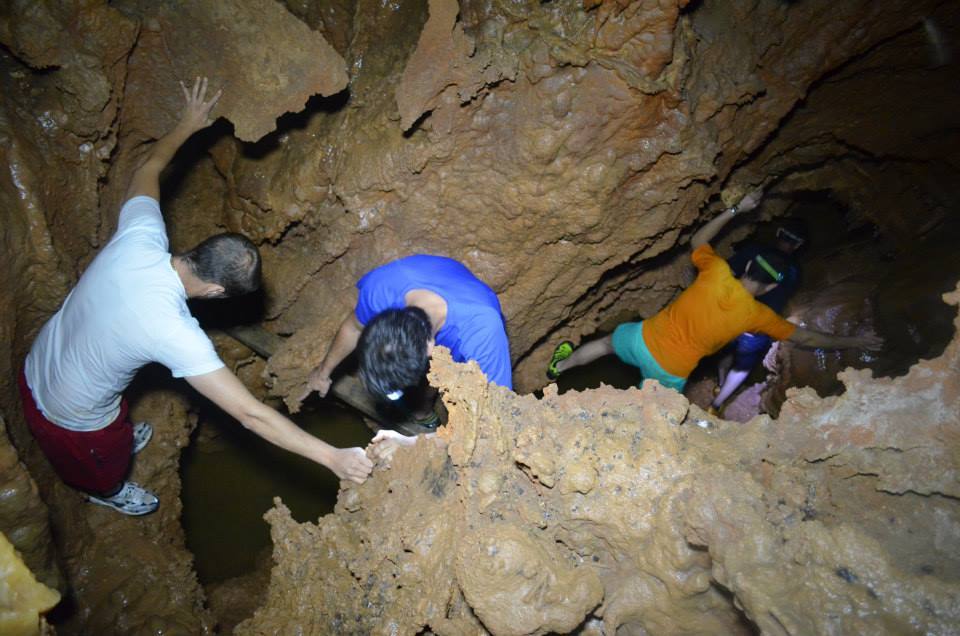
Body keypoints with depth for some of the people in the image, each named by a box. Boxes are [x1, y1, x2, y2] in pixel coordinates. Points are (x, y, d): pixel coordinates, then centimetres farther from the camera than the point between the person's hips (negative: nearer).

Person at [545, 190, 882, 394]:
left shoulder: (717, 272, -13)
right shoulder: (757, 314, -14)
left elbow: (698, 240, 9)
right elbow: (804, 337, 1)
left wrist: (735, 209, 12)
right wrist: (851, 341, 16)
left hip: (646, 338, 2)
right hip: (670, 370, -2)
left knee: (610, 341, 31)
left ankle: (561, 365, 36)